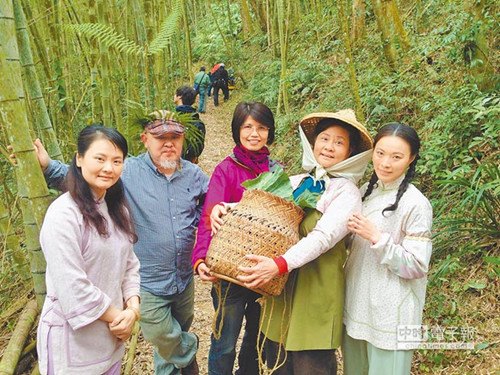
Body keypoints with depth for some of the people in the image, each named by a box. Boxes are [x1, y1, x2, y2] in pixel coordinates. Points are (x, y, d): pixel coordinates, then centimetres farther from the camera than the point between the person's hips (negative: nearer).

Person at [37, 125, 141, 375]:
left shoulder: (117, 208, 6)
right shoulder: (63, 214, -21)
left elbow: (129, 263, 6)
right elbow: (71, 287, -24)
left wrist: (132, 309, -8)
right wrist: (118, 316, -14)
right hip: (73, 340, -7)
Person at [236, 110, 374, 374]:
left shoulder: (346, 193, -7)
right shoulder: (294, 183, 8)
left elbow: (323, 237, -21)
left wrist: (279, 265, -33)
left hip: (316, 292, -5)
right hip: (280, 286, 5)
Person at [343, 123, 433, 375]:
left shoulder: (416, 205, -17)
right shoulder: (366, 191, 3)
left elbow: (417, 267, -17)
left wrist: (377, 238, -25)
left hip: (390, 314, -6)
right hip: (356, 304, 7)